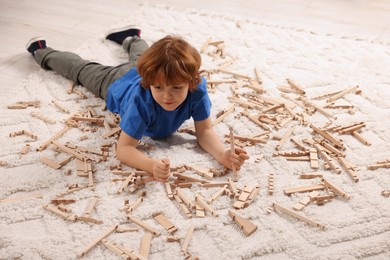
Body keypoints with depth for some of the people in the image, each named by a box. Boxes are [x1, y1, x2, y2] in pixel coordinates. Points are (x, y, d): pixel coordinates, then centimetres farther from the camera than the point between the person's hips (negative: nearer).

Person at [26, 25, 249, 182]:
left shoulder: (197, 89, -45)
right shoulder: (141, 100, -52)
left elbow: (205, 132, -37)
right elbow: (124, 149, -51)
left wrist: (223, 154, -58)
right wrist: (152, 165, -72)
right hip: (118, 81, -2)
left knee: (141, 56, 39)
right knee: (83, 70, 26)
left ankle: (130, 38, 70)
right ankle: (43, 53, 53)